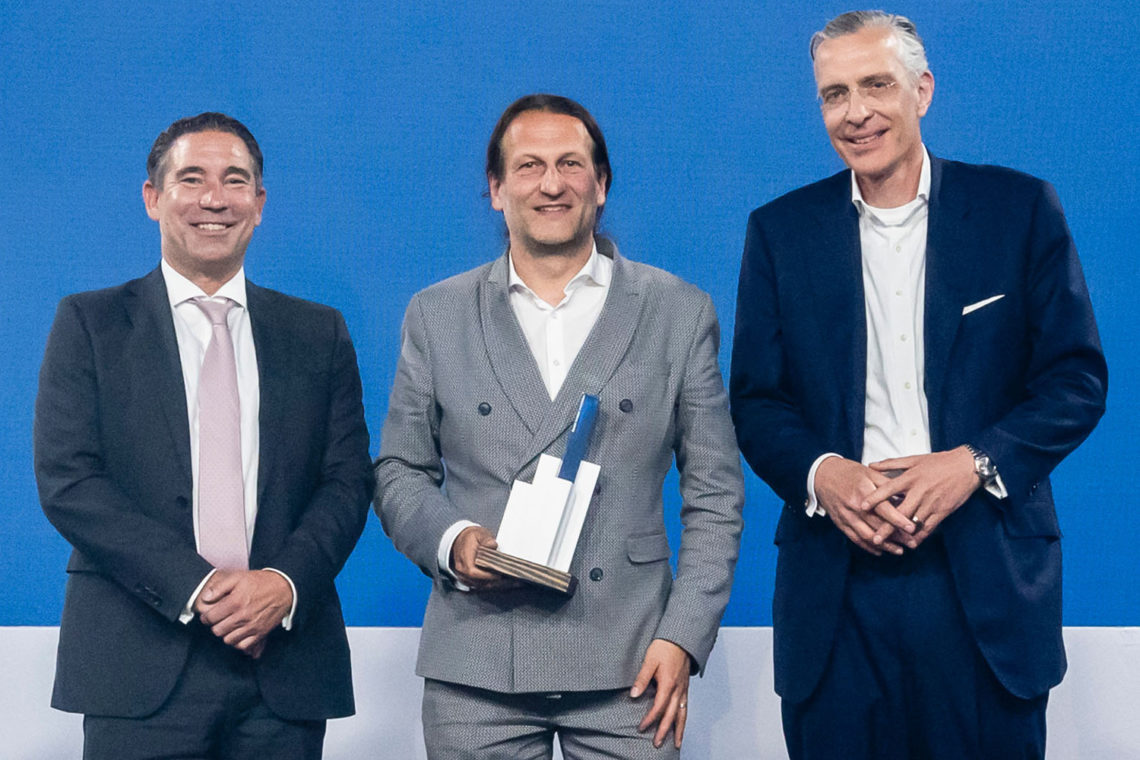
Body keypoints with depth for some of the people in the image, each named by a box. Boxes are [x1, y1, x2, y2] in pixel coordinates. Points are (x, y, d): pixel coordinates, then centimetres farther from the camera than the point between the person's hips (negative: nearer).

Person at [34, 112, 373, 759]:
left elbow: (350, 480, 6)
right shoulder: (89, 323, 5)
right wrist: (195, 586, -14)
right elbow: (66, 480, -4)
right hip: (141, 670, -2)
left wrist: (286, 583, -12)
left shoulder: (319, 334, 12)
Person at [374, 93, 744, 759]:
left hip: (628, 667, -1)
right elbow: (399, 473, 12)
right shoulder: (437, 316, 9)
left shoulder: (680, 313, 6)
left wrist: (683, 637, -4)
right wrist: (452, 541, -8)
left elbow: (714, 494, 5)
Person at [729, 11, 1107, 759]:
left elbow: (1078, 377, 1)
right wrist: (821, 471, -14)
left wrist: (975, 461, -14)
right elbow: (754, 398, 6)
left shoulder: (1020, 209, 3)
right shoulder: (781, 230, 8)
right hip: (835, 586, 1)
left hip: (988, 580, -1)